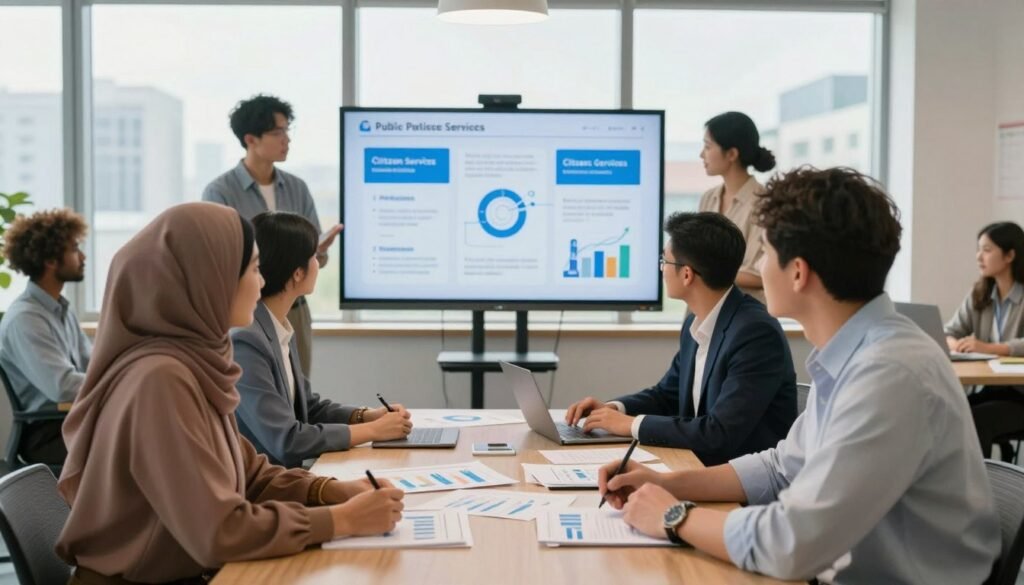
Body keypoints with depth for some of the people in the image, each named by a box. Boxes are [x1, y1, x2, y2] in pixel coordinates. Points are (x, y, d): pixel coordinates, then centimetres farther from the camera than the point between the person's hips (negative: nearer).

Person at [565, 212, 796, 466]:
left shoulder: (756, 333, -21)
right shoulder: (695, 324, 4)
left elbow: (720, 435, -26)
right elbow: (667, 394, 18)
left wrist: (633, 424, -18)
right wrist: (614, 408, 0)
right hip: (703, 467, 7)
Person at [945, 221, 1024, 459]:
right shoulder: (979, 294, 10)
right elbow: (949, 332, 7)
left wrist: (989, 347, -33)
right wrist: (955, 345, -16)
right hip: (992, 389, 5)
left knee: (974, 420, -29)